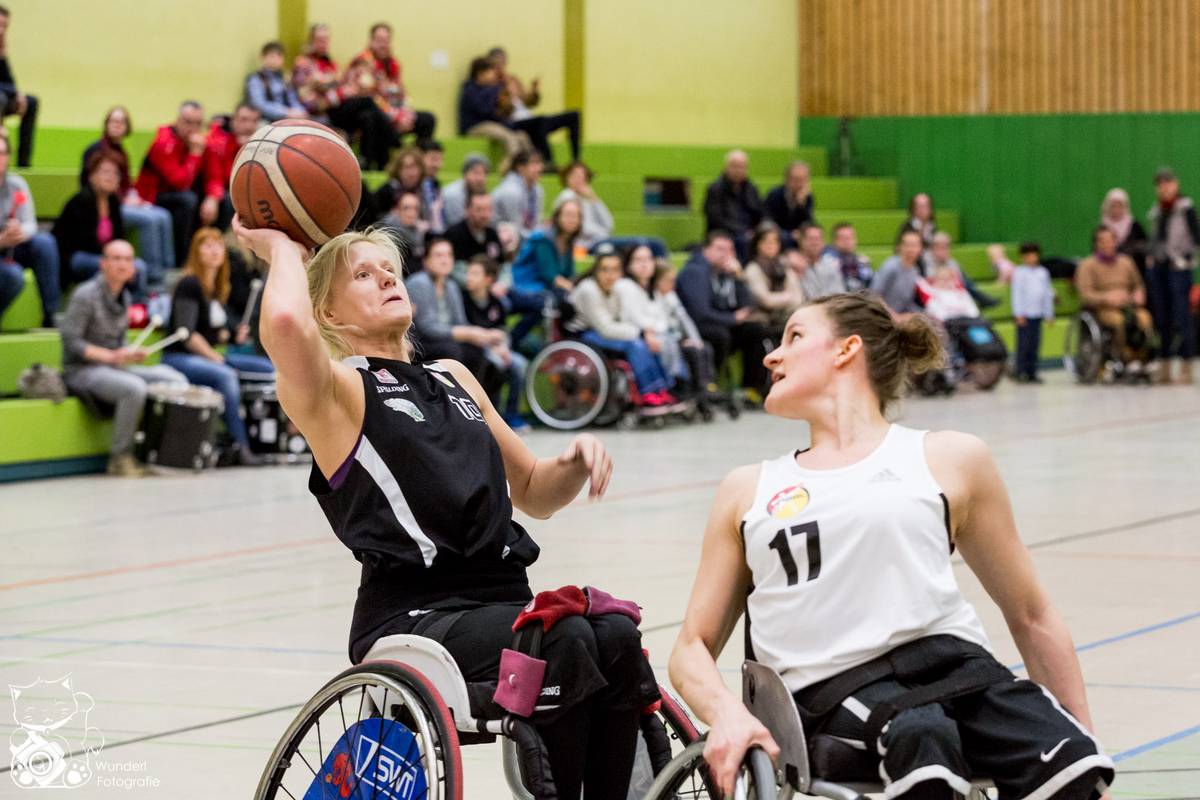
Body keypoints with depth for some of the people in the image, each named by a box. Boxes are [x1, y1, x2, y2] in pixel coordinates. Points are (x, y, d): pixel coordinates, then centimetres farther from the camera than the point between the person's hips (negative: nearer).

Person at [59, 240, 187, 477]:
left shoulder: (124, 297, 13)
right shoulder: (86, 295, -13)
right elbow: (70, 342, -17)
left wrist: (130, 353, 0)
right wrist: (111, 355, -24)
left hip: (113, 368, 8)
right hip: (81, 371, -8)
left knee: (176, 381, -6)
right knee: (134, 388, -35)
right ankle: (120, 457, -23)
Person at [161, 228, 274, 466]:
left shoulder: (218, 287, 13)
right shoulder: (189, 285, -13)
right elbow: (185, 334, -20)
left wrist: (233, 336, 2)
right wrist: (215, 357, -18)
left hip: (209, 355, 9)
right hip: (179, 358, -9)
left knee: (270, 368, 1)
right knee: (226, 375, -36)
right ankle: (240, 446, -35)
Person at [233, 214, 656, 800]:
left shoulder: (453, 378, 24)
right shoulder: (334, 389, 3)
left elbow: (533, 493, 30)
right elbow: (285, 325, -21)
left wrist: (575, 464, 7)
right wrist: (284, 250, 0)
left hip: (501, 598, 6)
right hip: (408, 616, -6)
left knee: (616, 637, -25)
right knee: (564, 642, -32)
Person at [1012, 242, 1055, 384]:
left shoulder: (1043, 272, 13)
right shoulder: (1019, 272, -2)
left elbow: (1047, 293, 17)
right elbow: (1017, 293, -5)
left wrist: (1049, 314, 16)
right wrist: (1019, 313, -10)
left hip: (1037, 313, 5)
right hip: (1024, 314, -5)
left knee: (1035, 344, 5)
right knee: (1023, 343, -8)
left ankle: (1032, 373, 9)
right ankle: (1021, 372, -6)